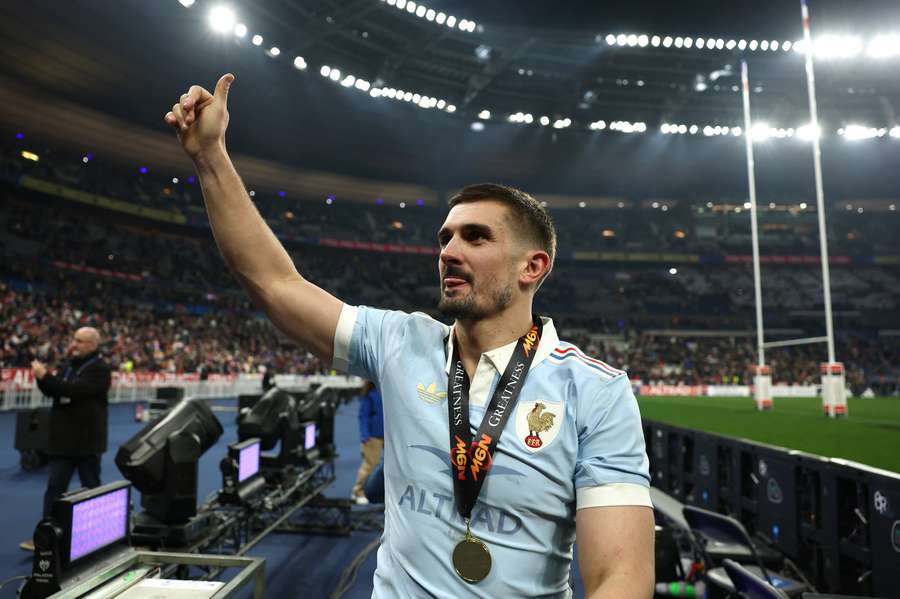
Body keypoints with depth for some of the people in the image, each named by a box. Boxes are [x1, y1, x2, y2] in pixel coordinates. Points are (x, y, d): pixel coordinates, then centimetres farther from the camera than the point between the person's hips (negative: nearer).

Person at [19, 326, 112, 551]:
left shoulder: (99, 369, -12)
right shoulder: (70, 365, 12)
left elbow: (75, 390, -25)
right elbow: (51, 391, 12)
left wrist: (45, 376, -22)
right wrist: (42, 377, -7)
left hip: (87, 440, -6)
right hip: (63, 438, 7)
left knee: (91, 489, 7)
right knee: (54, 488, 5)